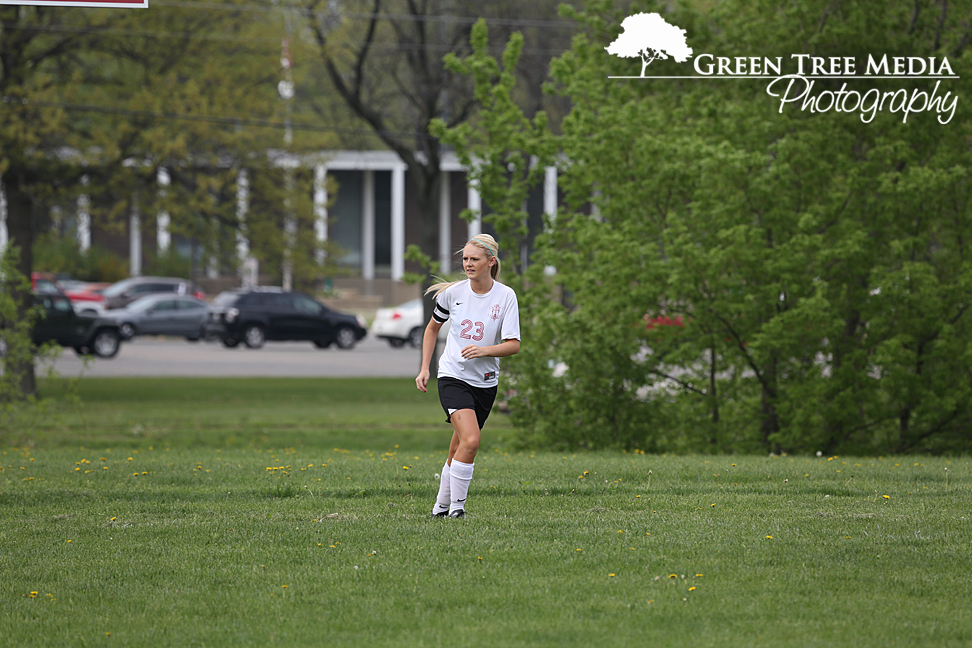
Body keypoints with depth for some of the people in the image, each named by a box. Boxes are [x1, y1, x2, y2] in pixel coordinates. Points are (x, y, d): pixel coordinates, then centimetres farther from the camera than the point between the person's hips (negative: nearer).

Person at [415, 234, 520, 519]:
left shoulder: (506, 296, -6)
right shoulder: (452, 292, -3)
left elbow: (513, 344, -10)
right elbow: (433, 327, 14)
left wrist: (483, 350, -27)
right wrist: (425, 369, 8)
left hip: (485, 382, 2)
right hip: (453, 377, -2)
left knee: (459, 449, 9)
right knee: (471, 440, -22)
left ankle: (441, 506, 26)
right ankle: (456, 507, -14)